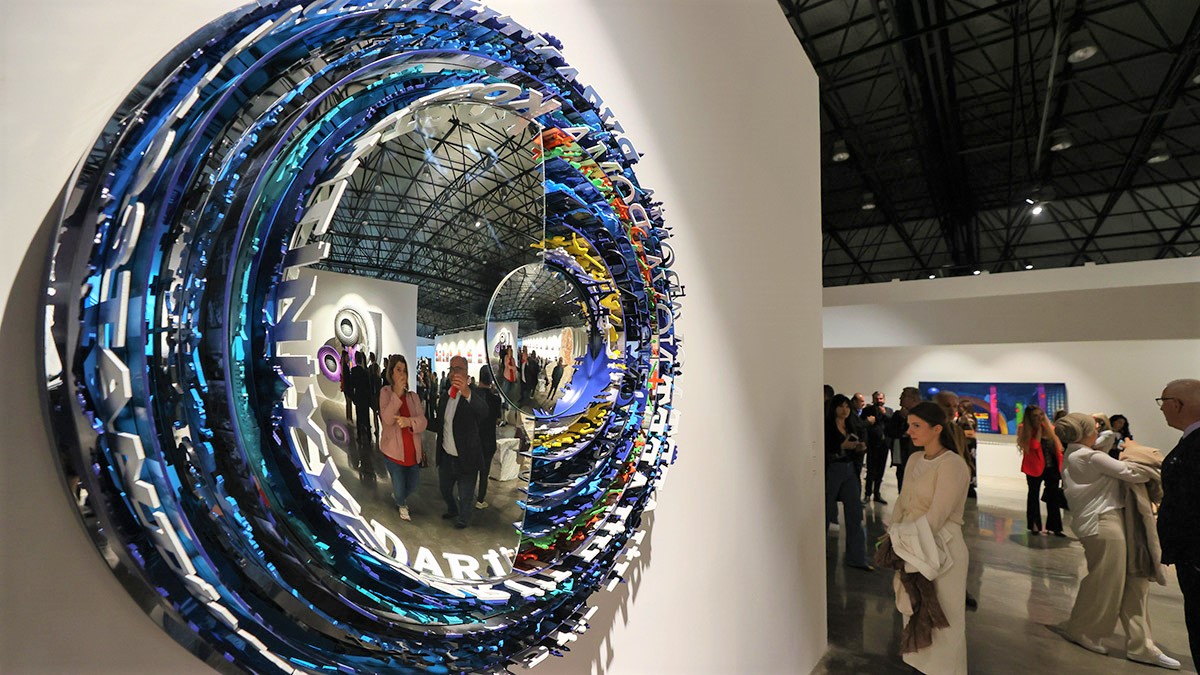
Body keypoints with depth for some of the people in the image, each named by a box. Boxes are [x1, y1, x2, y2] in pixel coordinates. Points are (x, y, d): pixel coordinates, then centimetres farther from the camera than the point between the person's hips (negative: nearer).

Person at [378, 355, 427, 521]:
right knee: (400, 488, 10)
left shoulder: (413, 396, -1)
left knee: (413, 485, 18)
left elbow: (423, 422, -9)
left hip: (412, 450, 3)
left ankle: (398, 495, 53)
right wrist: (397, 393, -30)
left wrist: (409, 421, -30)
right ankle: (402, 505, 46)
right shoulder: (385, 392, -8)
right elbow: (388, 419, -22)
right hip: (394, 450, -3)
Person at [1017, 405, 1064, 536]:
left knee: (1053, 497, 6)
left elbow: (1057, 449, 9)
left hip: (1052, 467, 4)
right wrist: (1039, 429, -18)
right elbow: (1034, 446, -23)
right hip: (1035, 468, -4)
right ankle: (1035, 526, 16)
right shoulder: (1025, 430, -9)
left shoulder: (1050, 428, 5)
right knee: (1034, 495, 7)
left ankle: (1055, 527, 11)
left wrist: (1061, 466, 2)